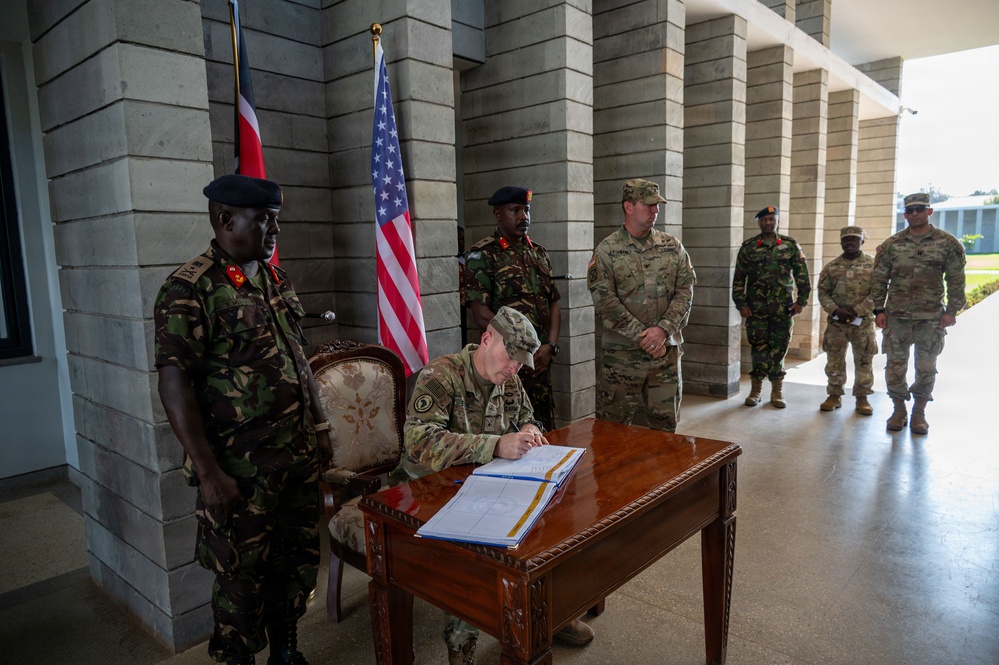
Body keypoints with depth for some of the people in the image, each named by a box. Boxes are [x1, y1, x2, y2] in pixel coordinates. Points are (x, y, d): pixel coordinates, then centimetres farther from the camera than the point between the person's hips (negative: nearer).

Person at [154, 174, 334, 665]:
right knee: (243, 578, 10)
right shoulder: (190, 289, -14)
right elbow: (175, 385, -16)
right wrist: (209, 474, -18)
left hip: (299, 458, 7)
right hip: (241, 471, -7)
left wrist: (318, 427, 14)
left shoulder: (275, 278, 9)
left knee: (298, 563, 19)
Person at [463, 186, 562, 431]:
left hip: (541, 360, 6)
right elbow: (481, 315, -13)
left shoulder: (539, 253, 14)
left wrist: (550, 346, -2)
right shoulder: (482, 255, -6)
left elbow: (553, 304, 13)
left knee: (545, 428, 10)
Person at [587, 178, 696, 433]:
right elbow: (604, 300, -11)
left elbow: (685, 291, 2)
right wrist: (642, 335, -14)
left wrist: (663, 329, -13)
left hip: (666, 350, 3)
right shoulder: (607, 250, -3)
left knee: (665, 425, 13)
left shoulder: (672, 246, 8)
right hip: (621, 353, -3)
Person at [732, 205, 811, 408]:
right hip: (756, 307, 0)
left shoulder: (790, 245, 6)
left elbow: (802, 274, 6)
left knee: (778, 349, 4)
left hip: (783, 307, 0)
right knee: (758, 348, 2)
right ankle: (756, 389, 12)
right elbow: (738, 279, 4)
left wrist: (802, 300, 0)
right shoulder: (748, 247, 4)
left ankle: (777, 391, 14)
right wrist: (741, 304, -2)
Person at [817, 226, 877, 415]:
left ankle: (862, 397, 19)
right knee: (834, 361, 7)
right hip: (836, 322, 2)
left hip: (863, 322, -1)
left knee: (863, 362, 6)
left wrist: (856, 311, -15)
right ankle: (835, 395, 20)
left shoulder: (873, 264, -1)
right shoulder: (831, 267, 5)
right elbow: (823, 292, 3)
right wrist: (836, 310, -13)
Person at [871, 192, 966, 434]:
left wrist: (952, 311, -4)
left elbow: (956, 280, 2)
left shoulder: (947, 243, 1)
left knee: (926, 368, 6)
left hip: (931, 318, -1)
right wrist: (879, 310, 0)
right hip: (897, 316, 1)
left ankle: (919, 413, 20)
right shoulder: (891, 244, 3)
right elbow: (879, 279, 5)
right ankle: (899, 411, 20)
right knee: (895, 366, 5)